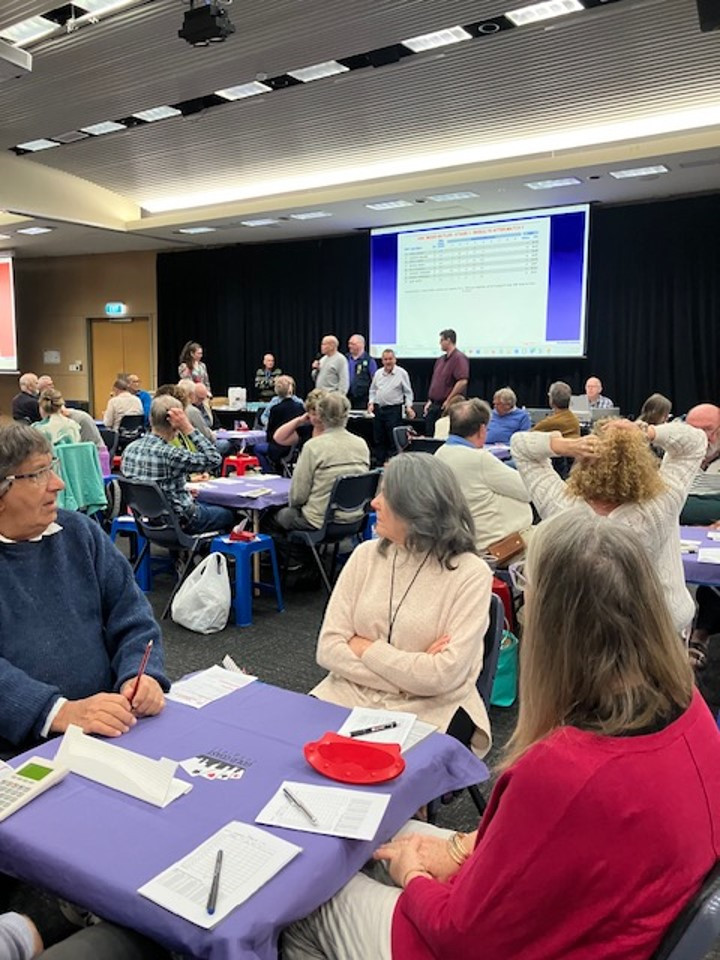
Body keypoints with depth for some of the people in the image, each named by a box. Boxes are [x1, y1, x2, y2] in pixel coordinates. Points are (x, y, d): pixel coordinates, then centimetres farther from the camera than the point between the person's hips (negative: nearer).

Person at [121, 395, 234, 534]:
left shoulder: (130, 449, -7)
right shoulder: (169, 454, -30)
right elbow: (214, 459, -24)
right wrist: (188, 429, -25)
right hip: (179, 522, -7)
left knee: (210, 506, 30)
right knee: (229, 514, 19)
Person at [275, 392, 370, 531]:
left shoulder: (313, 446, -17)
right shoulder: (362, 444, -3)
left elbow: (297, 495, -11)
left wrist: (293, 503, 11)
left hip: (322, 521, -6)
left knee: (281, 514, 23)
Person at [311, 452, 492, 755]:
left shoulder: (470, 573, -10)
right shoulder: (366, 555, 2)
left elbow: (442, 676, -17)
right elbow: (328, 648, -3)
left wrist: (365, 648, -8)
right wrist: (411, 673, -12)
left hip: (430, 712, -3)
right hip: (352, 696, 4)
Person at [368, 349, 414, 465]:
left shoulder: (401, 373, -3)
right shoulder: (378, 373, 11)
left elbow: (408, 392, -1)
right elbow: (373, 390, 18)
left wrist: (408, 406, -10)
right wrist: (371, 403, 5)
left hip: (394, 409, -5)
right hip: (378, 409, 5)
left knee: (393, 439, -5)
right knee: (378, 439, 9)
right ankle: (379, 463, 17)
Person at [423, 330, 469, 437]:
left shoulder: (459, 358, -10)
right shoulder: (440, 360, 18)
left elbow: (463, 381, -21)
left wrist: (448, 400, -19)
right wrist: (430, 401, 16)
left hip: (446, 407, -9)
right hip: (434, 406, 9)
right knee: (429, 436, 8)